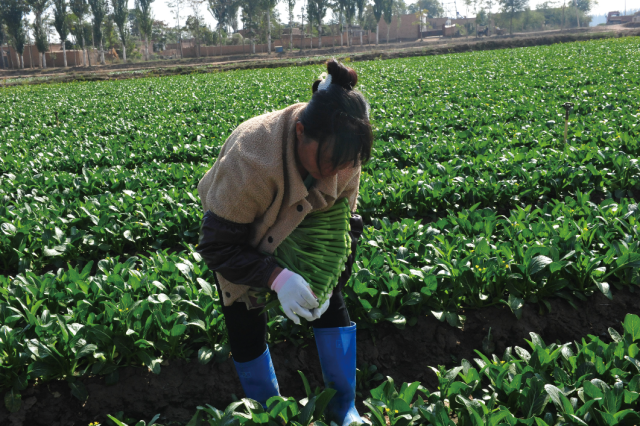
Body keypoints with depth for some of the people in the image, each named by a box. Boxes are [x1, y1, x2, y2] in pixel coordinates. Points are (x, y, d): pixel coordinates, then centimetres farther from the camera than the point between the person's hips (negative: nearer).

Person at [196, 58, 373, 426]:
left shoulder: (341, 151, -28)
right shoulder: (251, 161, -44)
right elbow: (217, 246, -33)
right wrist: (278, 278, -46)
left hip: (299, 226, 4)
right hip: (238, 230, -3)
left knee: (331, 301, 0)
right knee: (246, 327, -4)